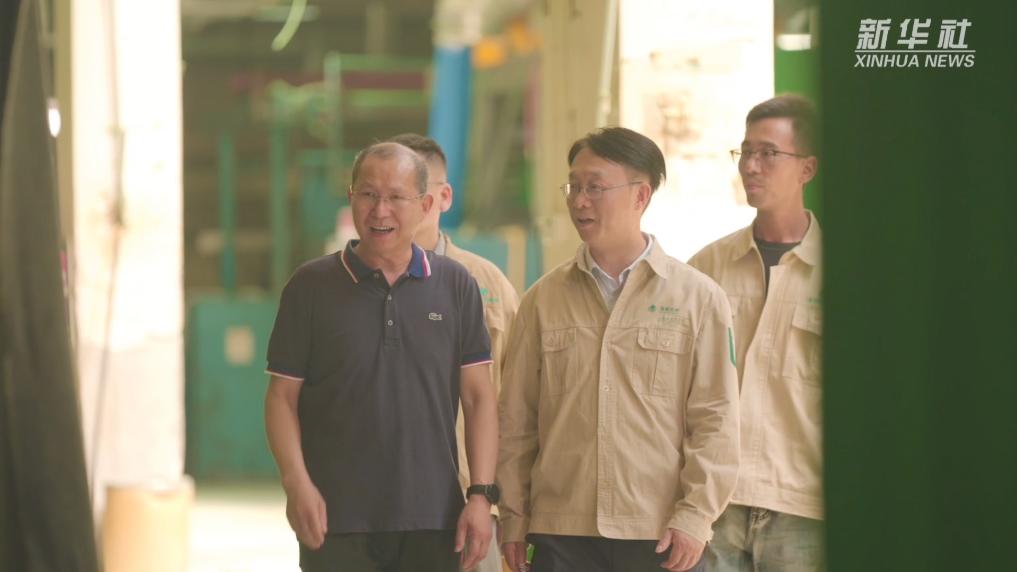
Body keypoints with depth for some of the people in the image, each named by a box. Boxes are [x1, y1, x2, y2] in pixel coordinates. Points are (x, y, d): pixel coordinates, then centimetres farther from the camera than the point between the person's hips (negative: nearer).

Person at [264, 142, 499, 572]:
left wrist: (481, 494, -2)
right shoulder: (311, 286, 3)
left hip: (431, 522, 2)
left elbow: (478, 397, 7)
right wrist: (297, 484, -10)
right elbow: (282, 396, 3)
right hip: (336, 522, -1)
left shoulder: (456, 286, 7)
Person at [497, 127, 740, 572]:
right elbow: (516, 418, 11)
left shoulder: (699, 298, 3)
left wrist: (695, 517, -7)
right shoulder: (543, 299, 9)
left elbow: (716, 420, 0)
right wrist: (513, 518, 7)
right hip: (560, 534, 2)